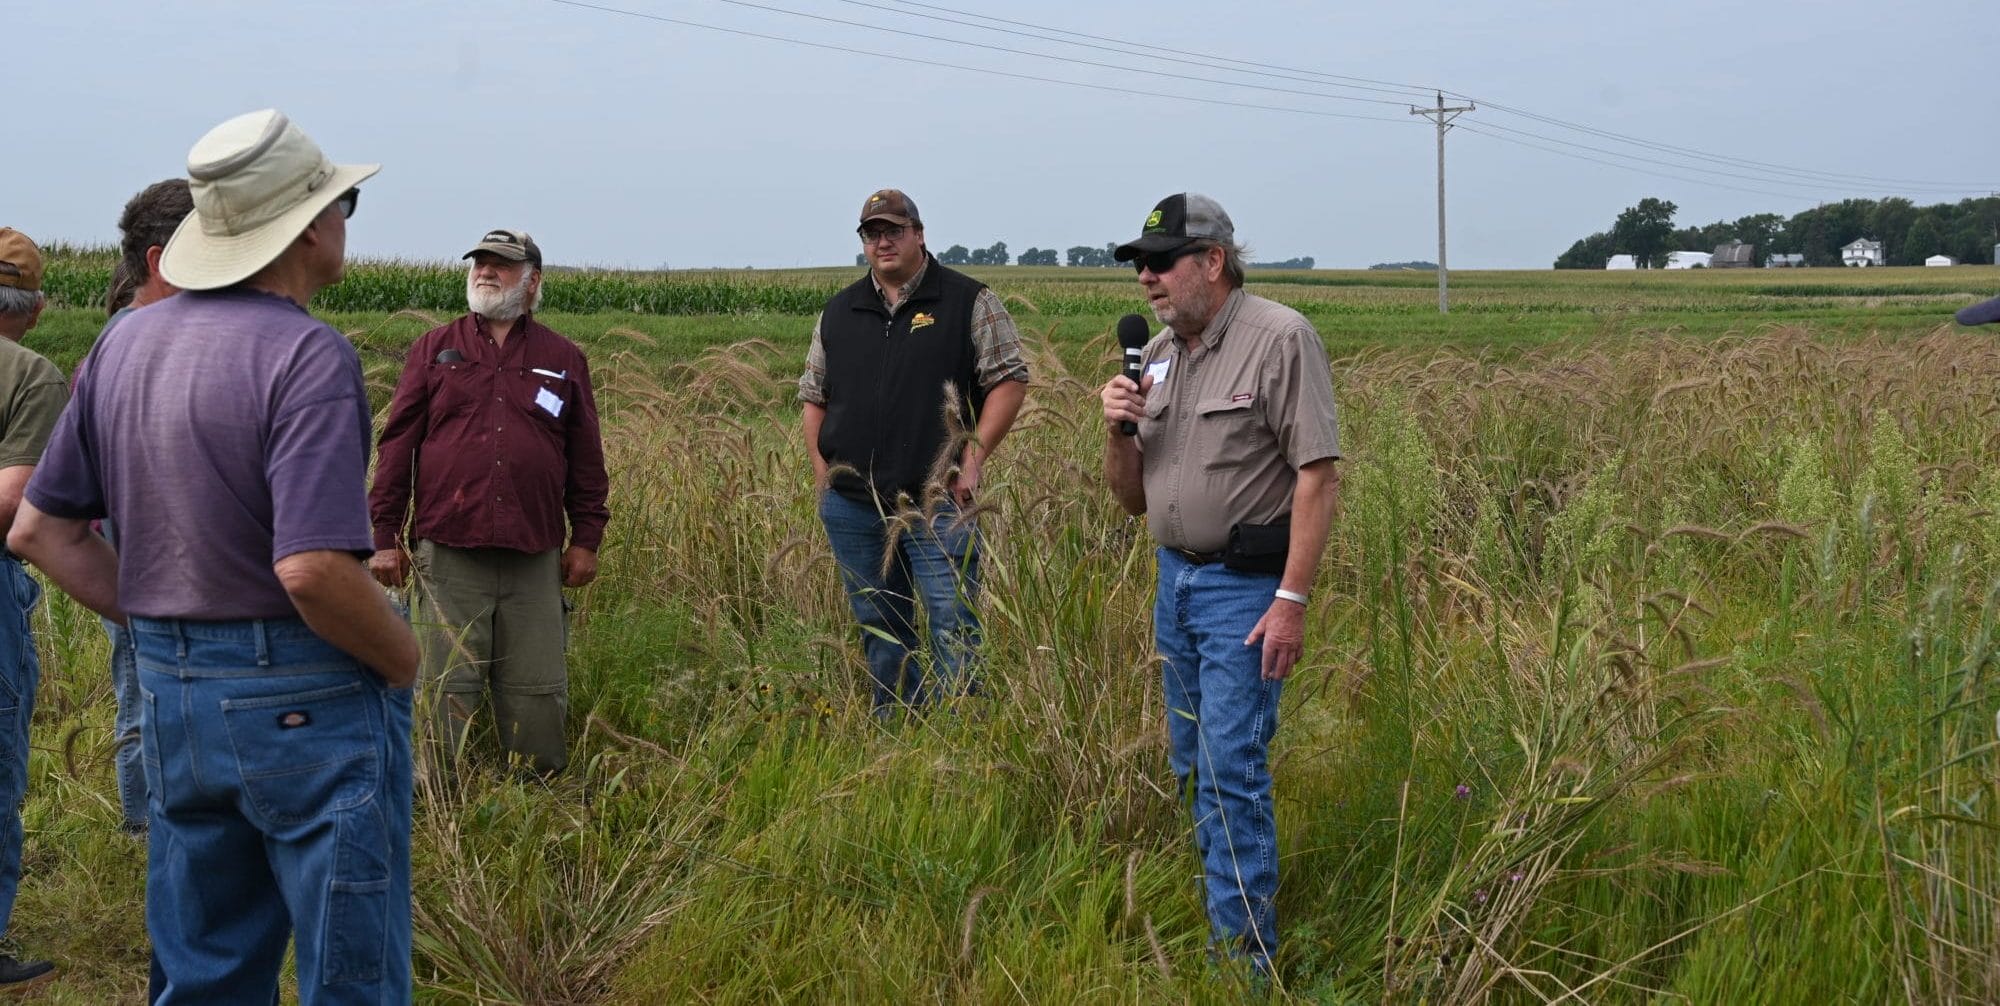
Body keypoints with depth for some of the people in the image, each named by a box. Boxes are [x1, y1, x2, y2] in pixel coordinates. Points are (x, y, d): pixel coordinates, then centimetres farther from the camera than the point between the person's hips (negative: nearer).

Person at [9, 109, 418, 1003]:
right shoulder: (308, 355, -18)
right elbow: (312, 570, -26)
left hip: (171, 697, 8)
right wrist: (403, 661, -10)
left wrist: (159, 625, 14)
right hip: (306, 697, -7)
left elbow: (39, 529, 10)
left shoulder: (125, 343, 6)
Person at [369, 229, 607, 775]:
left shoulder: (564, 359, 12)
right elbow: (398, 444, 7)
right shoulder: (434, 350, 9)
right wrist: (384, 536, 1)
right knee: (451, 688, 1)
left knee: (538, 691, 4)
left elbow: (586, 458, 13)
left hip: (534, 558, 1)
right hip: (449, 552, -1)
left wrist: (586, 539, 8)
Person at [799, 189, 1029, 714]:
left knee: (953, 629, -8)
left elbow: (1009, 380, -2)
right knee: (880, 632, 12)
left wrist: (973, 458, -10)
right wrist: (823, 473, 7)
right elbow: (813, 396, 18)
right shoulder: (839, 312, 14)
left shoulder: (968, 302, 1)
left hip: (936, 505, -4)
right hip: (851, 507, 4)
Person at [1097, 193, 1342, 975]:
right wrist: (1117, 432, -6)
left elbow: (1318, 476, -16)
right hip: (1175, 579, 7)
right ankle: (1194, 917, 27)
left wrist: (1292, 600, -21)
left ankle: (1242, 956, 0)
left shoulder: (1280, 339, -11)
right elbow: (1132, 500, 15)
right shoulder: (1158, 355, 10)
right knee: (1191, 765, 14)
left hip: (1246, 587, -7)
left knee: (1232, 771, -8)